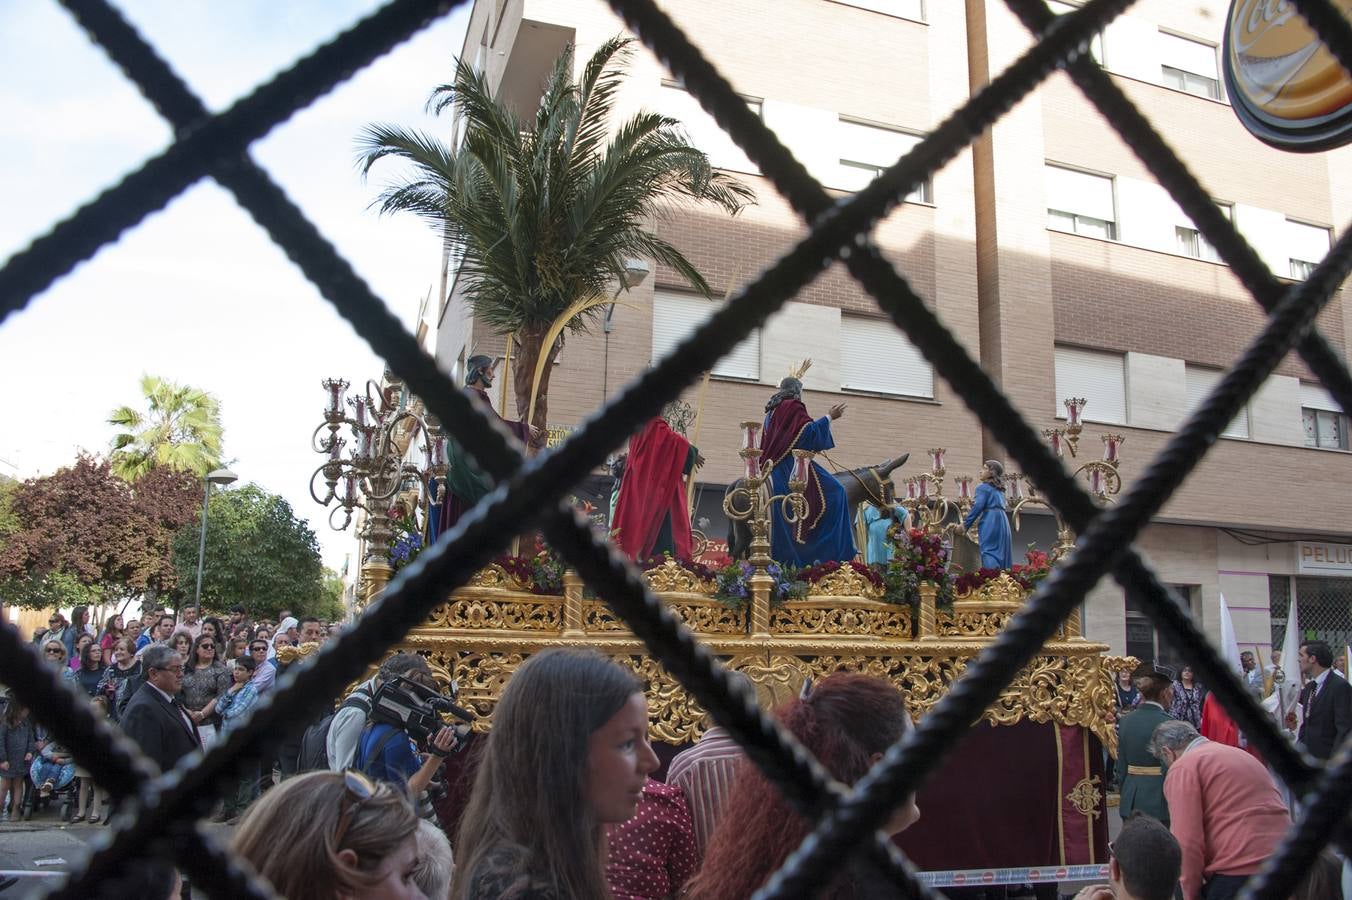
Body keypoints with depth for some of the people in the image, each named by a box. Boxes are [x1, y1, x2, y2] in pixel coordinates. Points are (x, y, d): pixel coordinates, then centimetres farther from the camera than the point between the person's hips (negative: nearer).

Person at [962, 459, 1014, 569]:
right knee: (1001, 552, 7)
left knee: (989, 552, -11)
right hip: (1003, 520, 8)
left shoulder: (983, 487, -2)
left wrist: (965, 524, -4)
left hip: (990, 522, -8)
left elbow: (978, 507, -10)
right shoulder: (999, 489, 22)